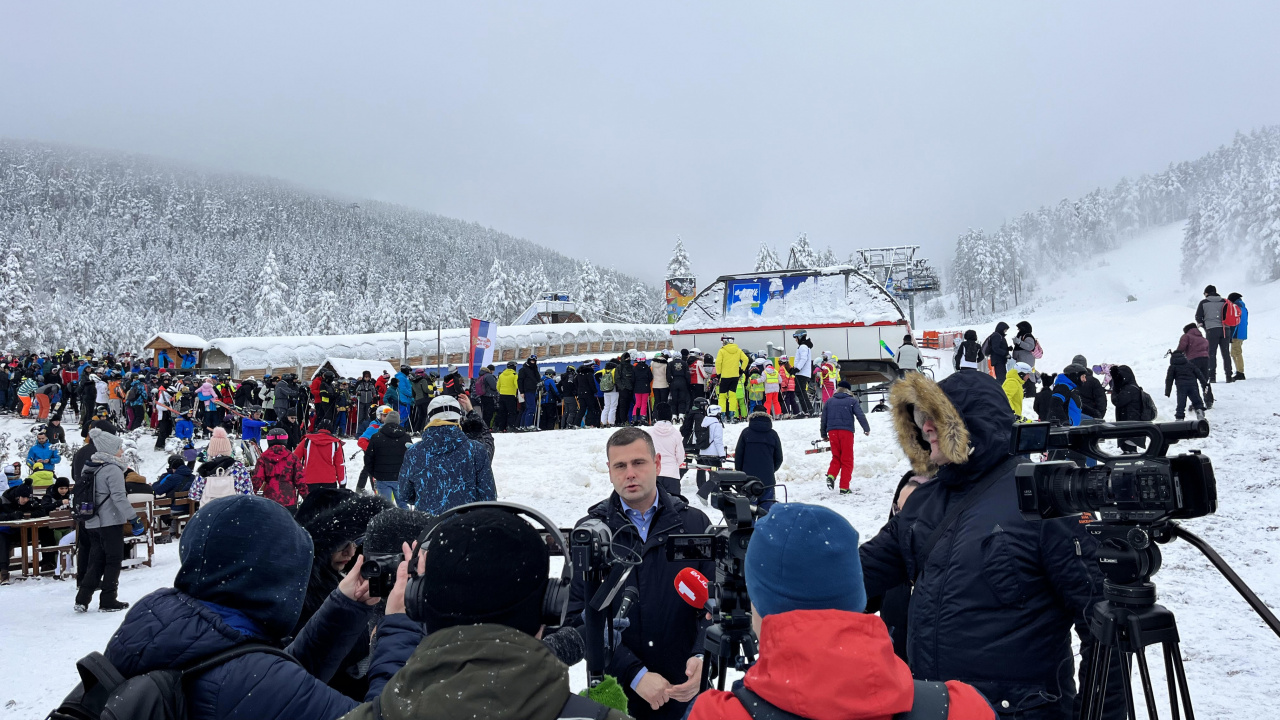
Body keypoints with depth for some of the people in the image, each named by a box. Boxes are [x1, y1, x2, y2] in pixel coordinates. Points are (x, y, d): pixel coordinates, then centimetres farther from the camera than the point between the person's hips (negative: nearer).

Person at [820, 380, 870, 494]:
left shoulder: (829, 401, 14)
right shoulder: (852, 401, 6)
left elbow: (823, 419, 14)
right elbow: (860, 416, -3)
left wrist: (824, 434, 23)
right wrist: (866, 429, 8)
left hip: (832, 432, 3)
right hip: (846, 431, -3)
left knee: (836, 457, 16)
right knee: (847, 460, 2)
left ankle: (831, 475, -11)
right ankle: (844, 487, -2)